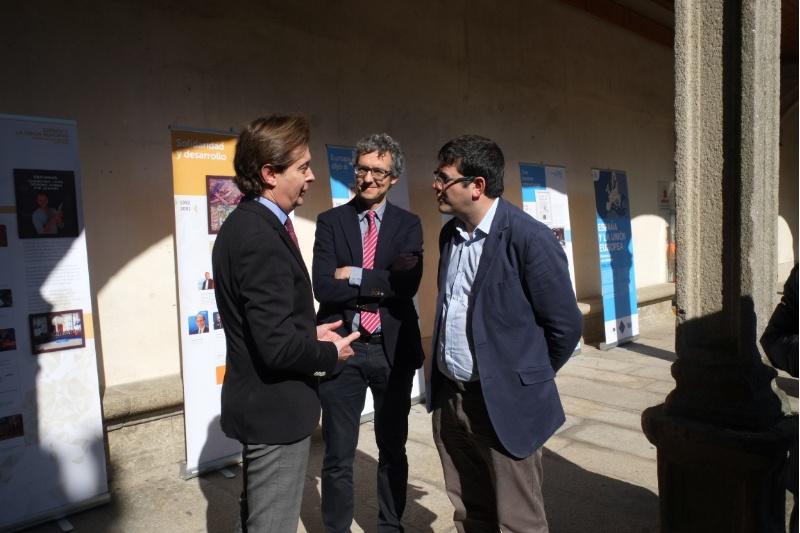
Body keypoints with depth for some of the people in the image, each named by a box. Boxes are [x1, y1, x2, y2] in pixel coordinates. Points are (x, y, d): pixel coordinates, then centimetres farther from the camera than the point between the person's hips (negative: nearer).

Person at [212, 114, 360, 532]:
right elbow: (277, 346, -28)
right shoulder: (262, 237, -25)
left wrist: (310, 332, 7)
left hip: (259, 402, 10)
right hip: (275, 407, -10)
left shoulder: (244, 223, 7)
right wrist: (330, 353, -11)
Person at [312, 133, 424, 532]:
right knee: (338, 456, 9)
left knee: (393, 447, 18)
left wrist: (355, 275, -14)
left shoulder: (408, 224, 3)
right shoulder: (330, 221, 0)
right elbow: (323, 287, -13)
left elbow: (409, 284, -13)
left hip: (394, 349, 2)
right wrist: (383, 282, -15)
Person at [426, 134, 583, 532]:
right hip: (448, 399, 7)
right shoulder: (450, 233, 7)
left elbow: (565, 325, -10)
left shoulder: (529, 238, -16)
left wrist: (529, 380, 2)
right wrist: (444, 381, 15)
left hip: (505, 405, -6)